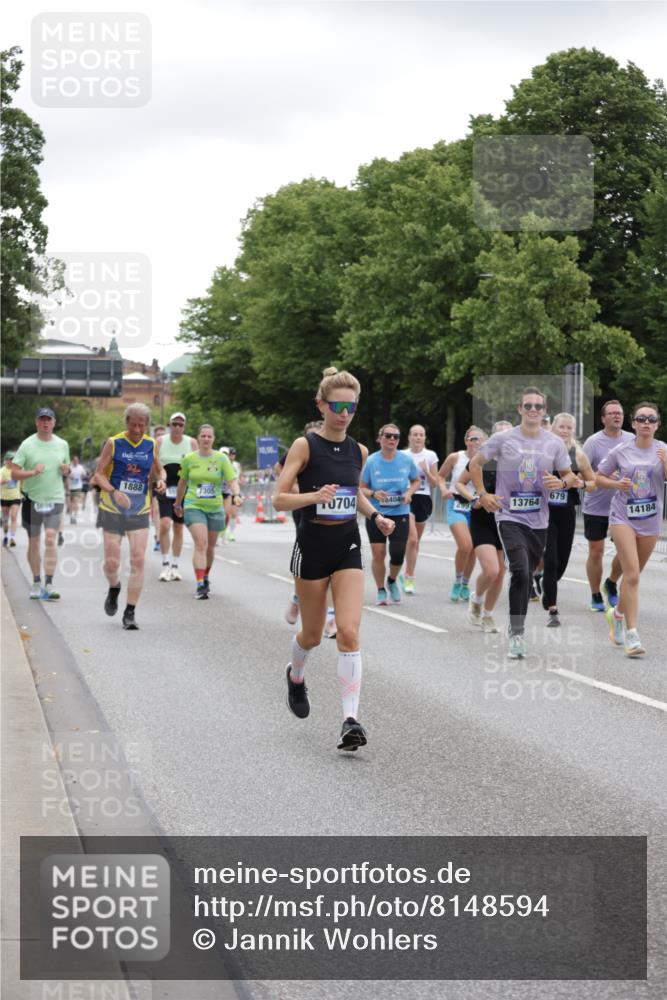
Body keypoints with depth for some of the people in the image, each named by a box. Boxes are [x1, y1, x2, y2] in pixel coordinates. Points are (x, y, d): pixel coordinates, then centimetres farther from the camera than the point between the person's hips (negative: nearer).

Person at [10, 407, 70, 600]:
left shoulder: (62, 445, 7)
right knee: (33, 542, 8)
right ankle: (36, 582, 21)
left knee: (51, 539, -14)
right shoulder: (27, 445, -3)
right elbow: (14, 473, -6)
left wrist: (66, 470, -3)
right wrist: (33, 472, -22)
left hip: (55, 499, 0)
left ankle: (49, 585, -16)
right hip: (32, 499, 0)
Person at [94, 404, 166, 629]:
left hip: (139, 512, 2)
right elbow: (99, 473, -6)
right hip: (112, 510, -2)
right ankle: (114, 589, 34)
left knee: (138, 561, -10)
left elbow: (156, 470, 19)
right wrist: (114, 492, -23)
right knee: (111, 563, -1)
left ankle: (130, 613, -3)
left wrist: (159, 481, -5)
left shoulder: (151, 445, 3)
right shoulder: (113, 443, -6)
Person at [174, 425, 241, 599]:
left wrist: (236, 494, -27)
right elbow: (182, 482, 15)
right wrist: (177, 503, 22)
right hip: (193, 507, -2)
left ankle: (206, 578, 37)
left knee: (210, 547, 12)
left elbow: (232, 480, -7)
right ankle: (200, 585, -22)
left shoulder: (221, 459, 0)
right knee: (200, 544, -18)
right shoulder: (189, 459, 2)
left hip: (215, 508, 2)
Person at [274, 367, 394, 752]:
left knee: (349, 632, -12)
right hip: (313, 546, -3)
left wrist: (376, 516, 6)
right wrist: (314, 496, -29)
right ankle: (296, 676, 46)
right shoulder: (305, 445, -9)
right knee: (312, 634, 11)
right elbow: (279, 499, -12)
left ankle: (351, 720, -15)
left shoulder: (358, 451, 6)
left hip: (348, 546, 3)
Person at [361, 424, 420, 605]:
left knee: (398, 553, -7)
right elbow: (361, 487, 0)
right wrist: (373, 493, -20)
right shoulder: (371, 461, -7)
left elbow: (416, 481, 13)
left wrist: (409, 492, -7)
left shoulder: (406, 460, -2)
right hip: (375, 514, -1)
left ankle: (392, 581, 25)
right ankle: (381, 591, 18)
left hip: (400, 514, 1)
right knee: (378, 553, -1)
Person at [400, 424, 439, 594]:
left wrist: (425, 471, -10)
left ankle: (408, 574, 21)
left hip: (423, 499, 2)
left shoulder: (430, 456, 5)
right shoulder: (402, 455, 2)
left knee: (416, 541, 9)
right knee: (412, 539, -18)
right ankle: (409, 578, -13)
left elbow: (435, 483, 6)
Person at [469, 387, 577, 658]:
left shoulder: (554, 443, 3)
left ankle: (518, 628, 30)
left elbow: (570, 475, 11)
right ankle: (517, 633, -12)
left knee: (526, 576, 13)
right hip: (509, 516, -4)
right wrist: (482, 495, -2)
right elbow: (475, 463, 7)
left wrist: (562, 483, -12)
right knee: (520, 572, -19)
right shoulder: (503, 439, -5)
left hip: (539, 520, 4)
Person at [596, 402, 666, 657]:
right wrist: (616, 484, -12)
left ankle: (617, 613, 42)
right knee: (632, 574, -14)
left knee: (633, 575, 15)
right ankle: (631, 634, -13)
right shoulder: (621, 451, -4)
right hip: (623, 518, -3)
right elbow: (599, 478, 6)